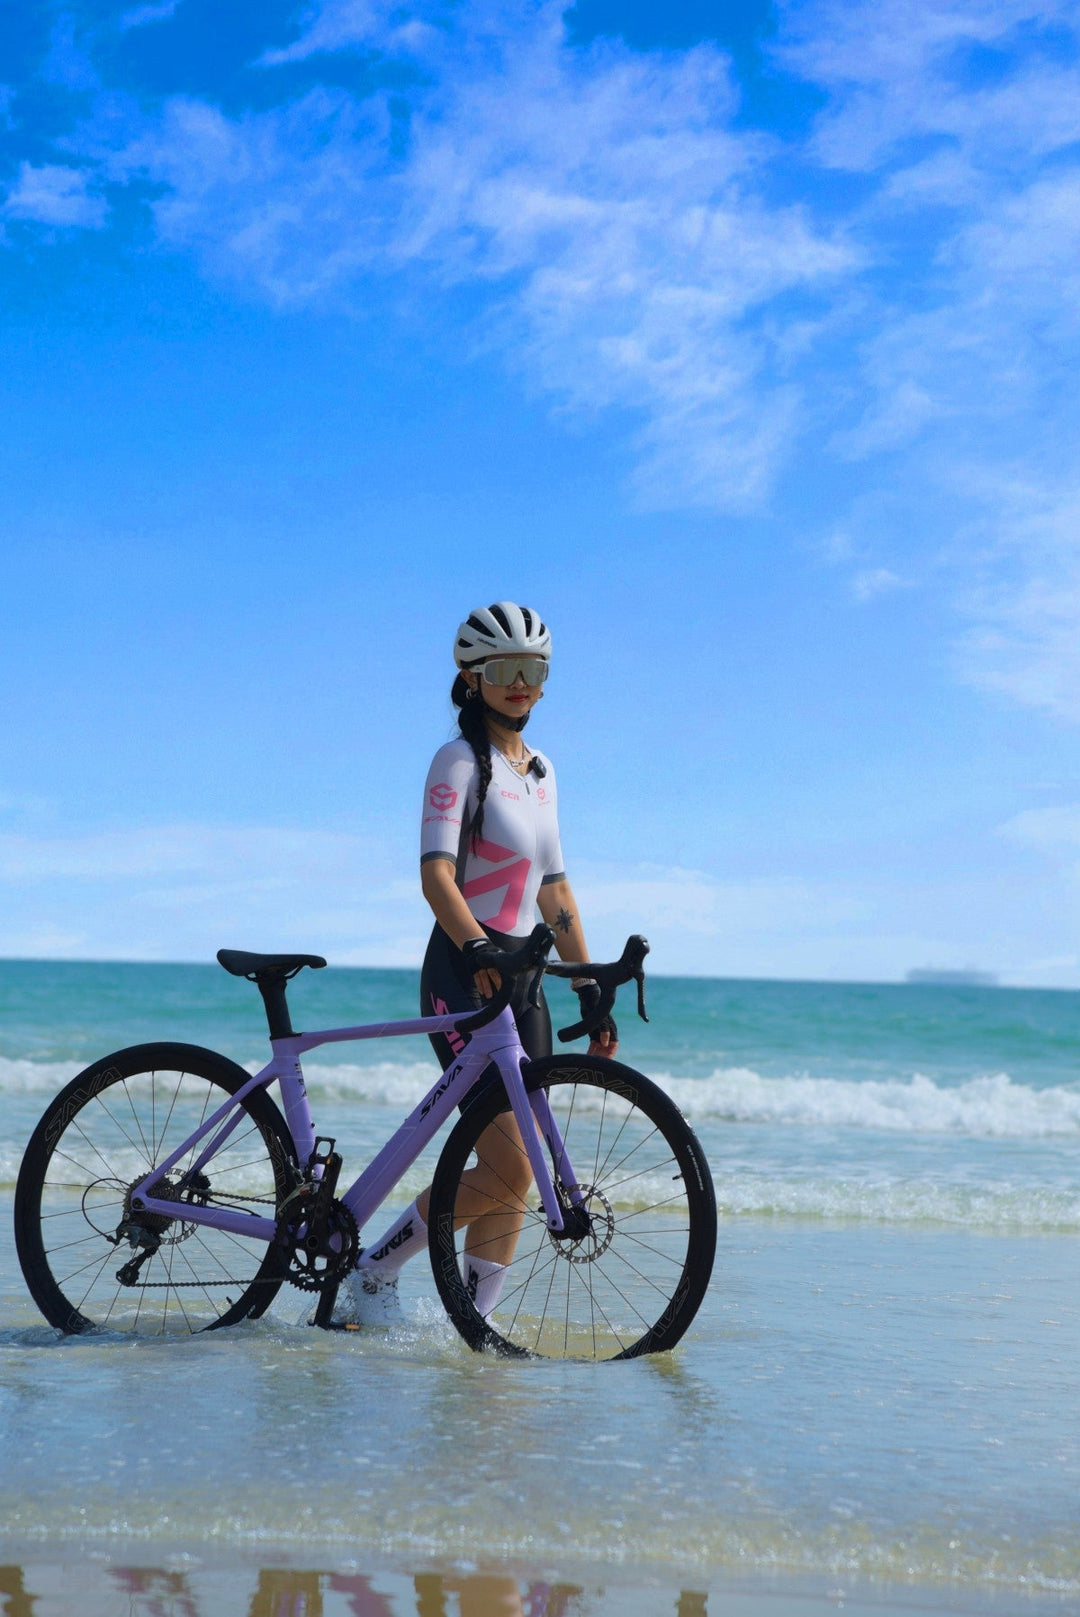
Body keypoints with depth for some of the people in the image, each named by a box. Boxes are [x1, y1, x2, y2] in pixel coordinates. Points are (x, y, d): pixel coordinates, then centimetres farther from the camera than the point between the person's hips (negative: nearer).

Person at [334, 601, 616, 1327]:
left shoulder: (540, 770, 16)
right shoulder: (460, 761, -7)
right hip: (463, 977, -8)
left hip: (522, 979, 8)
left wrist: (590, 992, 14)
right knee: (508, 1172, -14)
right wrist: (476, 950, -37)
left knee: (514, 1180, 5)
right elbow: (436, 873, -20)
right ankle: (370, 1277, 1)